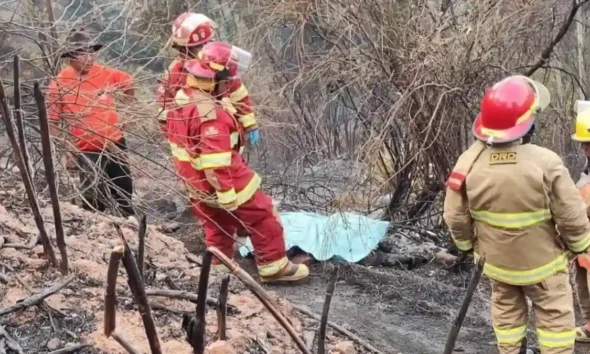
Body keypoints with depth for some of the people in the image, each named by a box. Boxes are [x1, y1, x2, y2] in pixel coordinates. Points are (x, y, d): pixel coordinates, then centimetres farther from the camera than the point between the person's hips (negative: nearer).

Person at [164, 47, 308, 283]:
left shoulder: (180, 100, 3)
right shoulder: (209, 113, -29)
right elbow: (215, 160, -31)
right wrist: (227, 193, -26)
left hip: (197, 184, 9)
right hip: (221, 184, -9)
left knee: (217, 226, 24)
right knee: (263, 217, 6)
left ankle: (220, 266, 35)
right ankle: (274, 268, 15)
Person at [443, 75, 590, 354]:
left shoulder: (469, 162, -19)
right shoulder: (546, 162, -29)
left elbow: (455, 216, -10)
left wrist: (467, 244, 10)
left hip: (495, 259, 3)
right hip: (542, 260, -3)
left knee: (506, 311, 23)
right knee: (555, 317, 14)